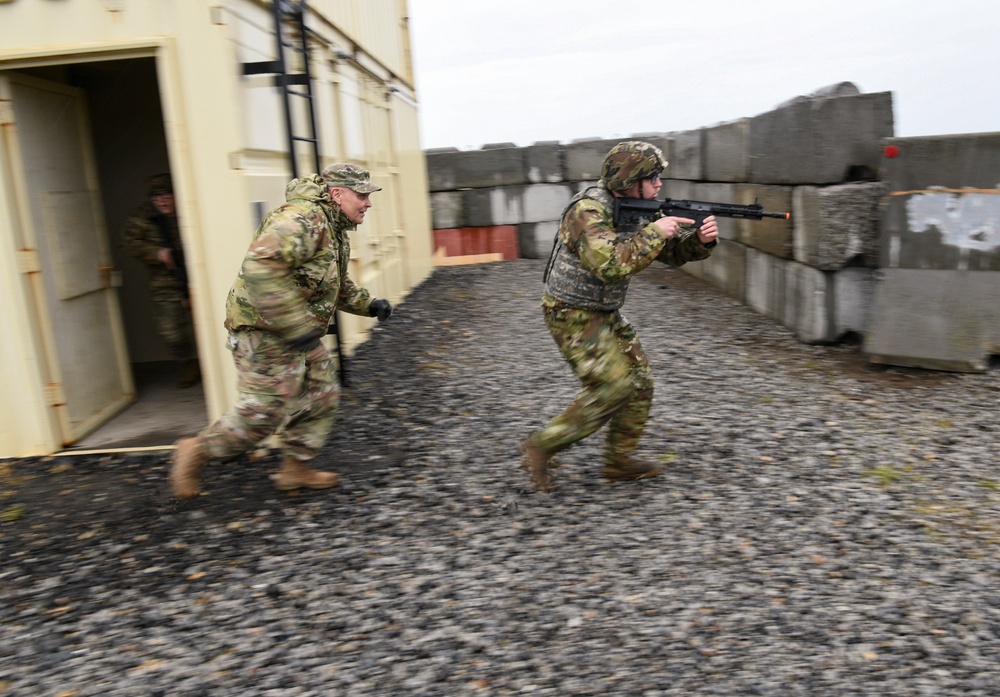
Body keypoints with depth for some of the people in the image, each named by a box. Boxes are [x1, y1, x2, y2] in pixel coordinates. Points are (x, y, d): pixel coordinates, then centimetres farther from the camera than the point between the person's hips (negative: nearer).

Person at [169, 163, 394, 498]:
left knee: (321, 397, 13)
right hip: (266, 332, -10)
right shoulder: (303, 219, -22)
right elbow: (261, 269, -35)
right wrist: (295, 326, -35)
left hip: (298, 333, 10)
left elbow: (337, 283, 26)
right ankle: (195, 451, 16)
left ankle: (294, 469, 26)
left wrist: (369, 304, 10)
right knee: (264, 411, -5)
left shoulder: (334, 229, 13)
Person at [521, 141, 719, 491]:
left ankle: (620, 460, 20)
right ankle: (541, 447, 1)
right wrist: (653, 233, -28)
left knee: (639, 383, 7)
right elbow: (610, 265, -36)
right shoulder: (588, 211, -22)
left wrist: (701, 240, -13)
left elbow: (672, 253, 8)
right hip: (574, 317, -9)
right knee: (612, 387, -11)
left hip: (605, 315, 9)